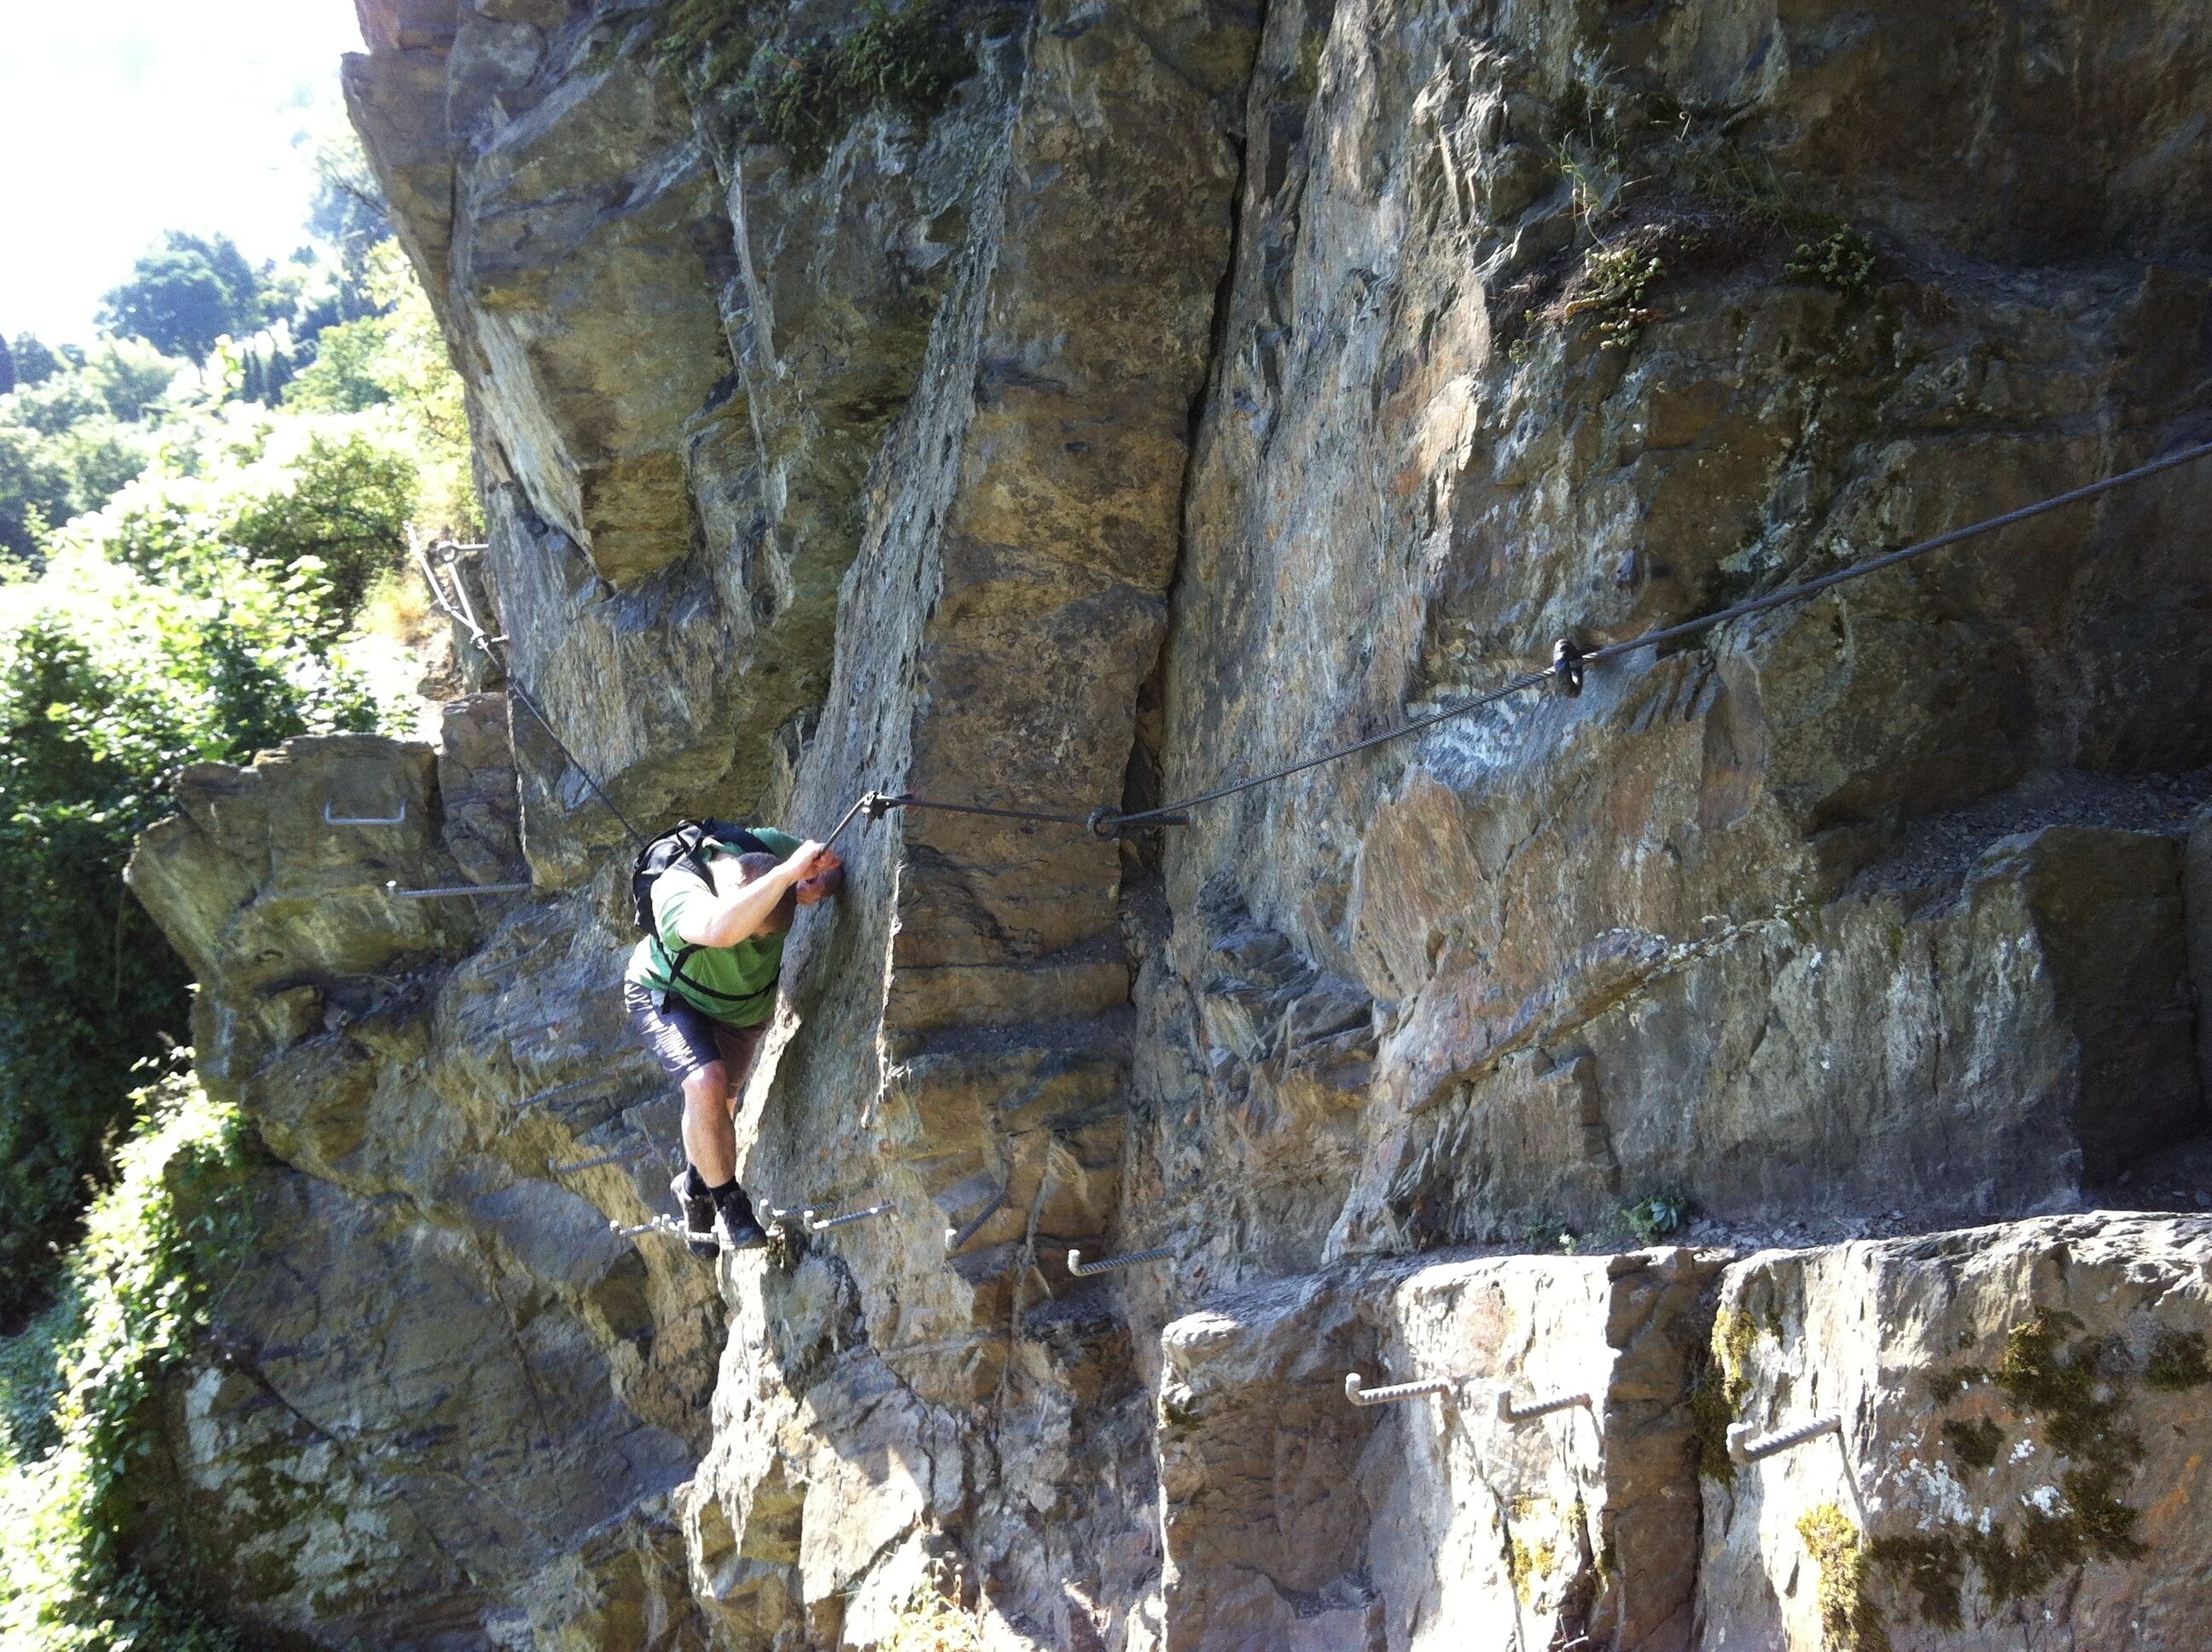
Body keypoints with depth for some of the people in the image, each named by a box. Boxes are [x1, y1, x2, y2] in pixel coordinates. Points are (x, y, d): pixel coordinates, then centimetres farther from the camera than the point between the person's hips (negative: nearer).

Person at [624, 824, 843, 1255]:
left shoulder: (770, 847, -30)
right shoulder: (676, 890, -43)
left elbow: (833, 868, -14)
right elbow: (718, 929, -65)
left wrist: (821, 884, -38)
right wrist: (788, 872, -65)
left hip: (746, 1005, 5)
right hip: (669, 997, -5)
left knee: (722, 1104, 16)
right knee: (706, 1082, -28)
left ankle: (695, 1186, 45)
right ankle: (728, 1201, -9)